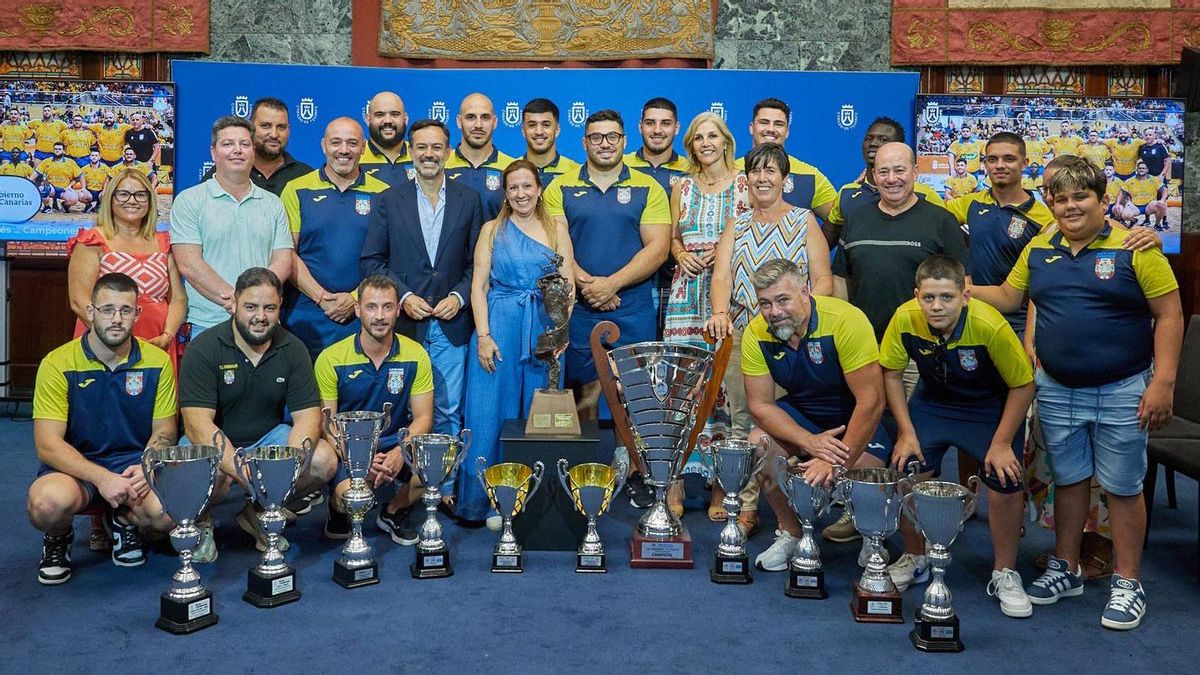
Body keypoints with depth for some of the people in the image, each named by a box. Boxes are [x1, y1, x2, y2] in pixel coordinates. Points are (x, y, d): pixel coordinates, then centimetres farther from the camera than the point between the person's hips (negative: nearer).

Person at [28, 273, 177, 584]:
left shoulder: (157, 362, 0)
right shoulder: (58, 364, -8)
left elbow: (163, 432, 5)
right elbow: (48, 445, -13)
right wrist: (101, 478, -27)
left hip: (135, 464, 2)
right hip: (75, 468, -2)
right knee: (49, 501, -37)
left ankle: (123, 521, 10)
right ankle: (58, 538, 4)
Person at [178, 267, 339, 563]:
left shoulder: (292, 349, -3)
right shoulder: (203, 349, -14)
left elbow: (307, 415, -7)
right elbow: (198, 424, -24)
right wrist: (244, 473, -38)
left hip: (268, 438, 4)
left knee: (324, 460, -21)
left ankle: (258, 512, 4)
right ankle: (201, 520, 1)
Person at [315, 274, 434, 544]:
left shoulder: (416, 355, -2)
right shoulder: (331, 359, -7)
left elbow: (423, 417, -2)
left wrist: (400, 453, -23)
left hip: (396, 447, 2)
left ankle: (394, 511, 5)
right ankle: (339, 510, 10)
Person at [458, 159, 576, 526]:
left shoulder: (557, 228, 9)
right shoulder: (492, 230, 7)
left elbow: (569, 286, 4)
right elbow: (478, 286, 2)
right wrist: (483, 336, -9)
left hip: (544, 329, 1)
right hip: (498, 326, -1)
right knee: (492, 411, -1)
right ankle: (493, 500, 9)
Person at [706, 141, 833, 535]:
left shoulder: (804, 221, 9)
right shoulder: (736, 226, 15)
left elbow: (823, 279, 3)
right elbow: (721, 276, 2)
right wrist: (720, 313, -19)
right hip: (741, 335, 3)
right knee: (743, 423, 1)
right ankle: (746, 507, 7)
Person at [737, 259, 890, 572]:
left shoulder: (845, 320, -29)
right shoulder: (756, 335, -16)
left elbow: (871, 401, -29)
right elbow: (760, 405, -12)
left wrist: (837, 461, -34)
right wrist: (811, 442, -27)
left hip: (856, 415, -4)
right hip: (801, 412, 4)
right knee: (759, 444, -22)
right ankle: (791, 532, 3)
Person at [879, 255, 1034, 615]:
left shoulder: (990, 326, -33)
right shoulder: (905, 319, -24)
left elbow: (1023, 385, -19)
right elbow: (891, 374, -7)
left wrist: (1001, 443, -18)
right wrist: (906, 433, -9)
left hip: (991, 407, -2)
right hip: (932, 403, 3)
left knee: (1006, 481, -14)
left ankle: (1005, 575, 8)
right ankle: (914, 559, 16)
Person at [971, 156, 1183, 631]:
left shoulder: (1134, 249, -10)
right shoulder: (1039, 250, 4)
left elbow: (1169, 316, -9)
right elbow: (1008, 297, 15)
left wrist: (1163, 382, -15)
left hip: (1121, 393, -4)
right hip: (1056, 390, 4)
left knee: (1122, 487, 6)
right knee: (1068, 480, 16)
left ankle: (1127, 583, 20)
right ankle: (1065, 569, 30)